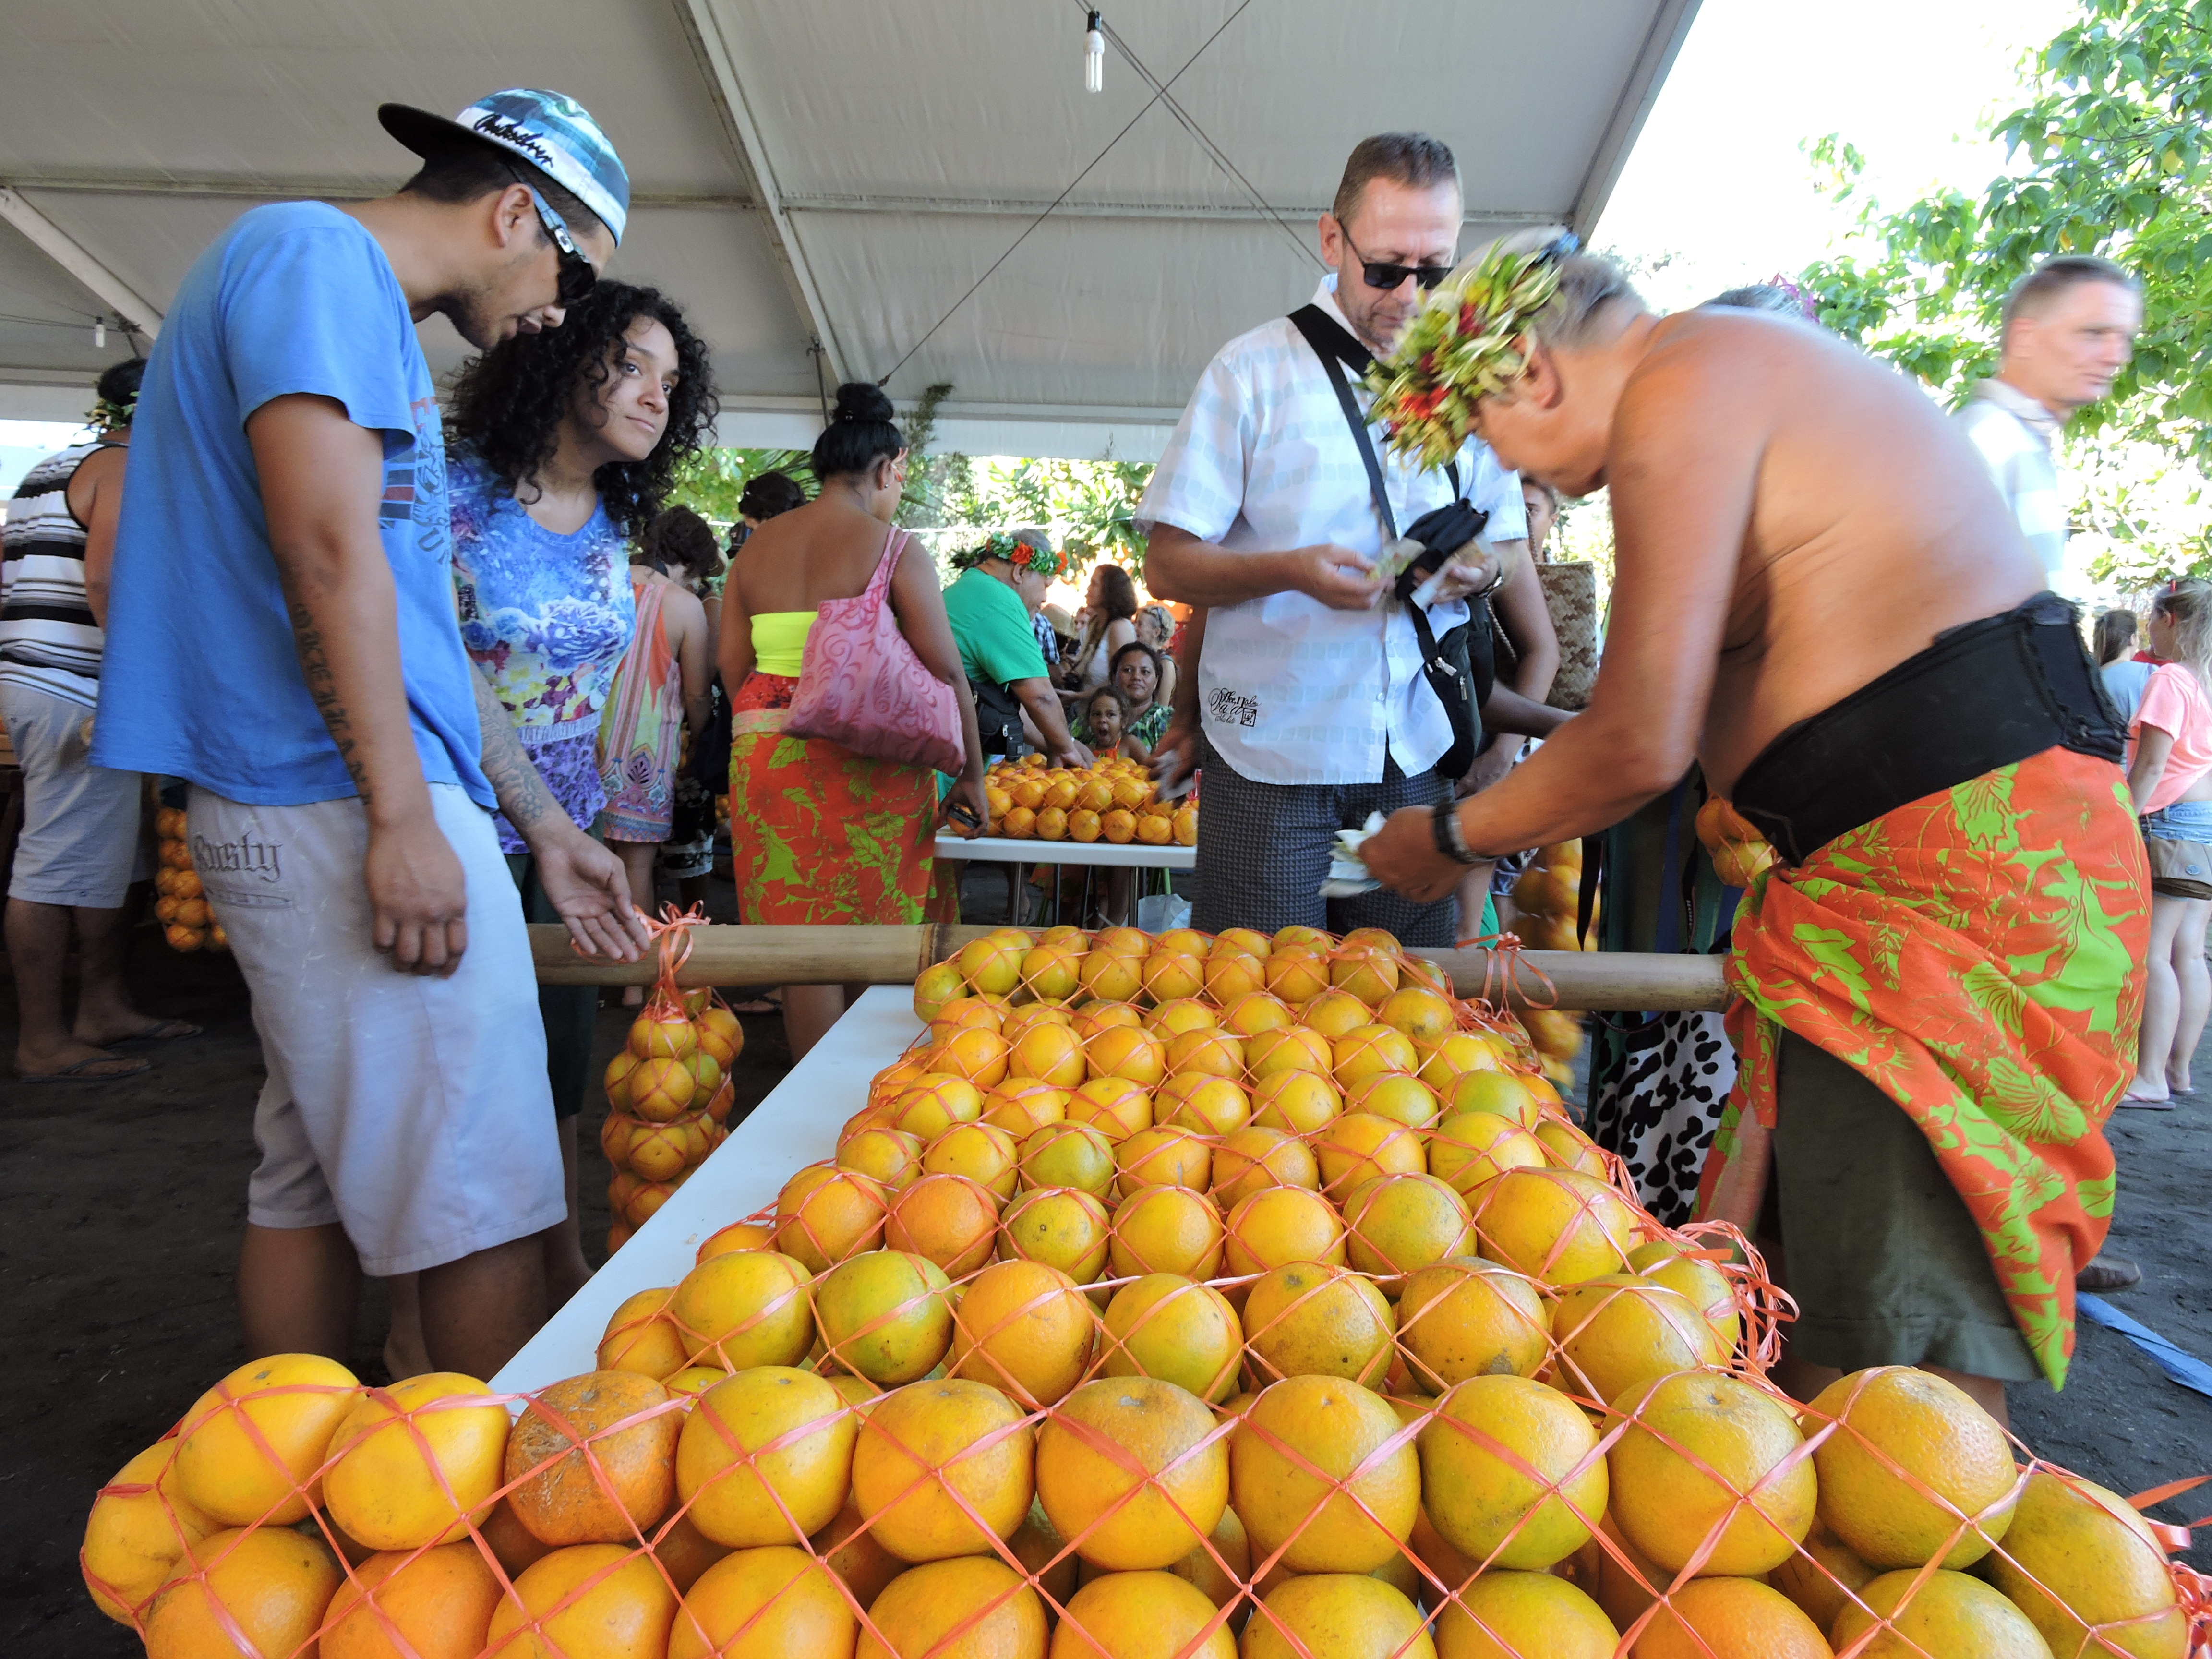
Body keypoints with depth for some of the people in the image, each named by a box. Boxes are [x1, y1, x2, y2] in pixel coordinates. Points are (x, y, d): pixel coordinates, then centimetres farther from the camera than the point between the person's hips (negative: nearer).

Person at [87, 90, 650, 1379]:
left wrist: (545, 828, 20)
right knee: (482, 1203, -7)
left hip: (302, 812, 11)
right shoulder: (317, 254, -4)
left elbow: (423, 629, 22)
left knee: (323, 1179, 16)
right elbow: (328, 546, -18)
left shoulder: (371, 326, 25)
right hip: (342, 803, -11)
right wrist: (402, 816, -20)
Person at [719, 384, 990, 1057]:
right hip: (868, 764, -4)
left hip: (764, 755, 5)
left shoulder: (755, 546, 11)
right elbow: (946, 672, -7)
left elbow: (732, 664, 11)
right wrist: (971, 773, 0)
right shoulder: (893, 549, -4)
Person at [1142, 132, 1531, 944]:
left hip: (1416, 755, 4)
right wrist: (1293, 570, -21)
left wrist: (1482, 565, -5)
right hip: (1271, 754, -3)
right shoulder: (1253, 371, 1)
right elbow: (1167, 564, -3)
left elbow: (1513, 543, 19)